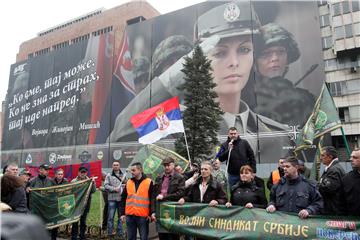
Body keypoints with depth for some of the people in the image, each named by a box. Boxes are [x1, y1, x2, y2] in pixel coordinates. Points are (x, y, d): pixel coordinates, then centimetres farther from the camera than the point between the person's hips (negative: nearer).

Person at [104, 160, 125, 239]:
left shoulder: (123, 175, 9)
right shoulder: (109, 175, 5)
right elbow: (106, 185, -5)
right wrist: (114, 189, -15)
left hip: (121, 198, 2)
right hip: (112, 198, -2)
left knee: (121, 217, 10)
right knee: (111, 217, 2)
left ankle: (120, 233, 20)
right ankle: (109, 233, 12)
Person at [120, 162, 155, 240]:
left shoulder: (149, 182, -3)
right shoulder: (128, 182, 9)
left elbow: (152, 199, -4)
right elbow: (123, 199, 12)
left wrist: (151, 213, -12)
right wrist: (122, 213, 8)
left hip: (143, 216, -4)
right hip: (129, 216, 4)